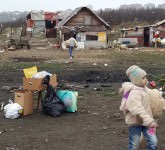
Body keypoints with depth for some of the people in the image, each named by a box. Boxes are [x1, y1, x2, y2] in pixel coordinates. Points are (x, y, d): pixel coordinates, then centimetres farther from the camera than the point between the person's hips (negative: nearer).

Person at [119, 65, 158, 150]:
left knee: (153, 142, 1)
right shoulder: (134, 92, -23)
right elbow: (137, 109, -32)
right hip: (135, 122, -8)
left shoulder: (143, 89, 7)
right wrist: (149, 121, -36)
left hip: (145, 122, 8)